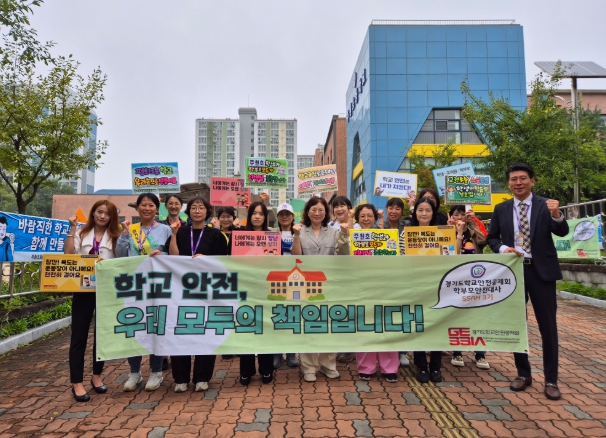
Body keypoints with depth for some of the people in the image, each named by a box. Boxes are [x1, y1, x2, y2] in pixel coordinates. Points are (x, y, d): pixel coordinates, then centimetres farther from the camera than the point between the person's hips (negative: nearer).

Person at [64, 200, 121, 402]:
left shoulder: (115, 237, 5)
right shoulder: (81, 234, 9)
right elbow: (68, 255, -6)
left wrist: (107, 264, -18)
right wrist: (72, 229, -7)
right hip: (83, 289, 0)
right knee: (79, 335, 1)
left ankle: (97, 376, 26)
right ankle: (77, 383, 10)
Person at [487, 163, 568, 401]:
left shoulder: (546, 205, -2)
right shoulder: (501, 209, 5)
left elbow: (562, 232, -15)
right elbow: (492, 237, 9)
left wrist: (557, 215, -35)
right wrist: (502, 248, -11)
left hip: (541, 270, -2)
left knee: (548, 325, 5)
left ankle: (551, 380, 18)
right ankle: (523, 374, 25)